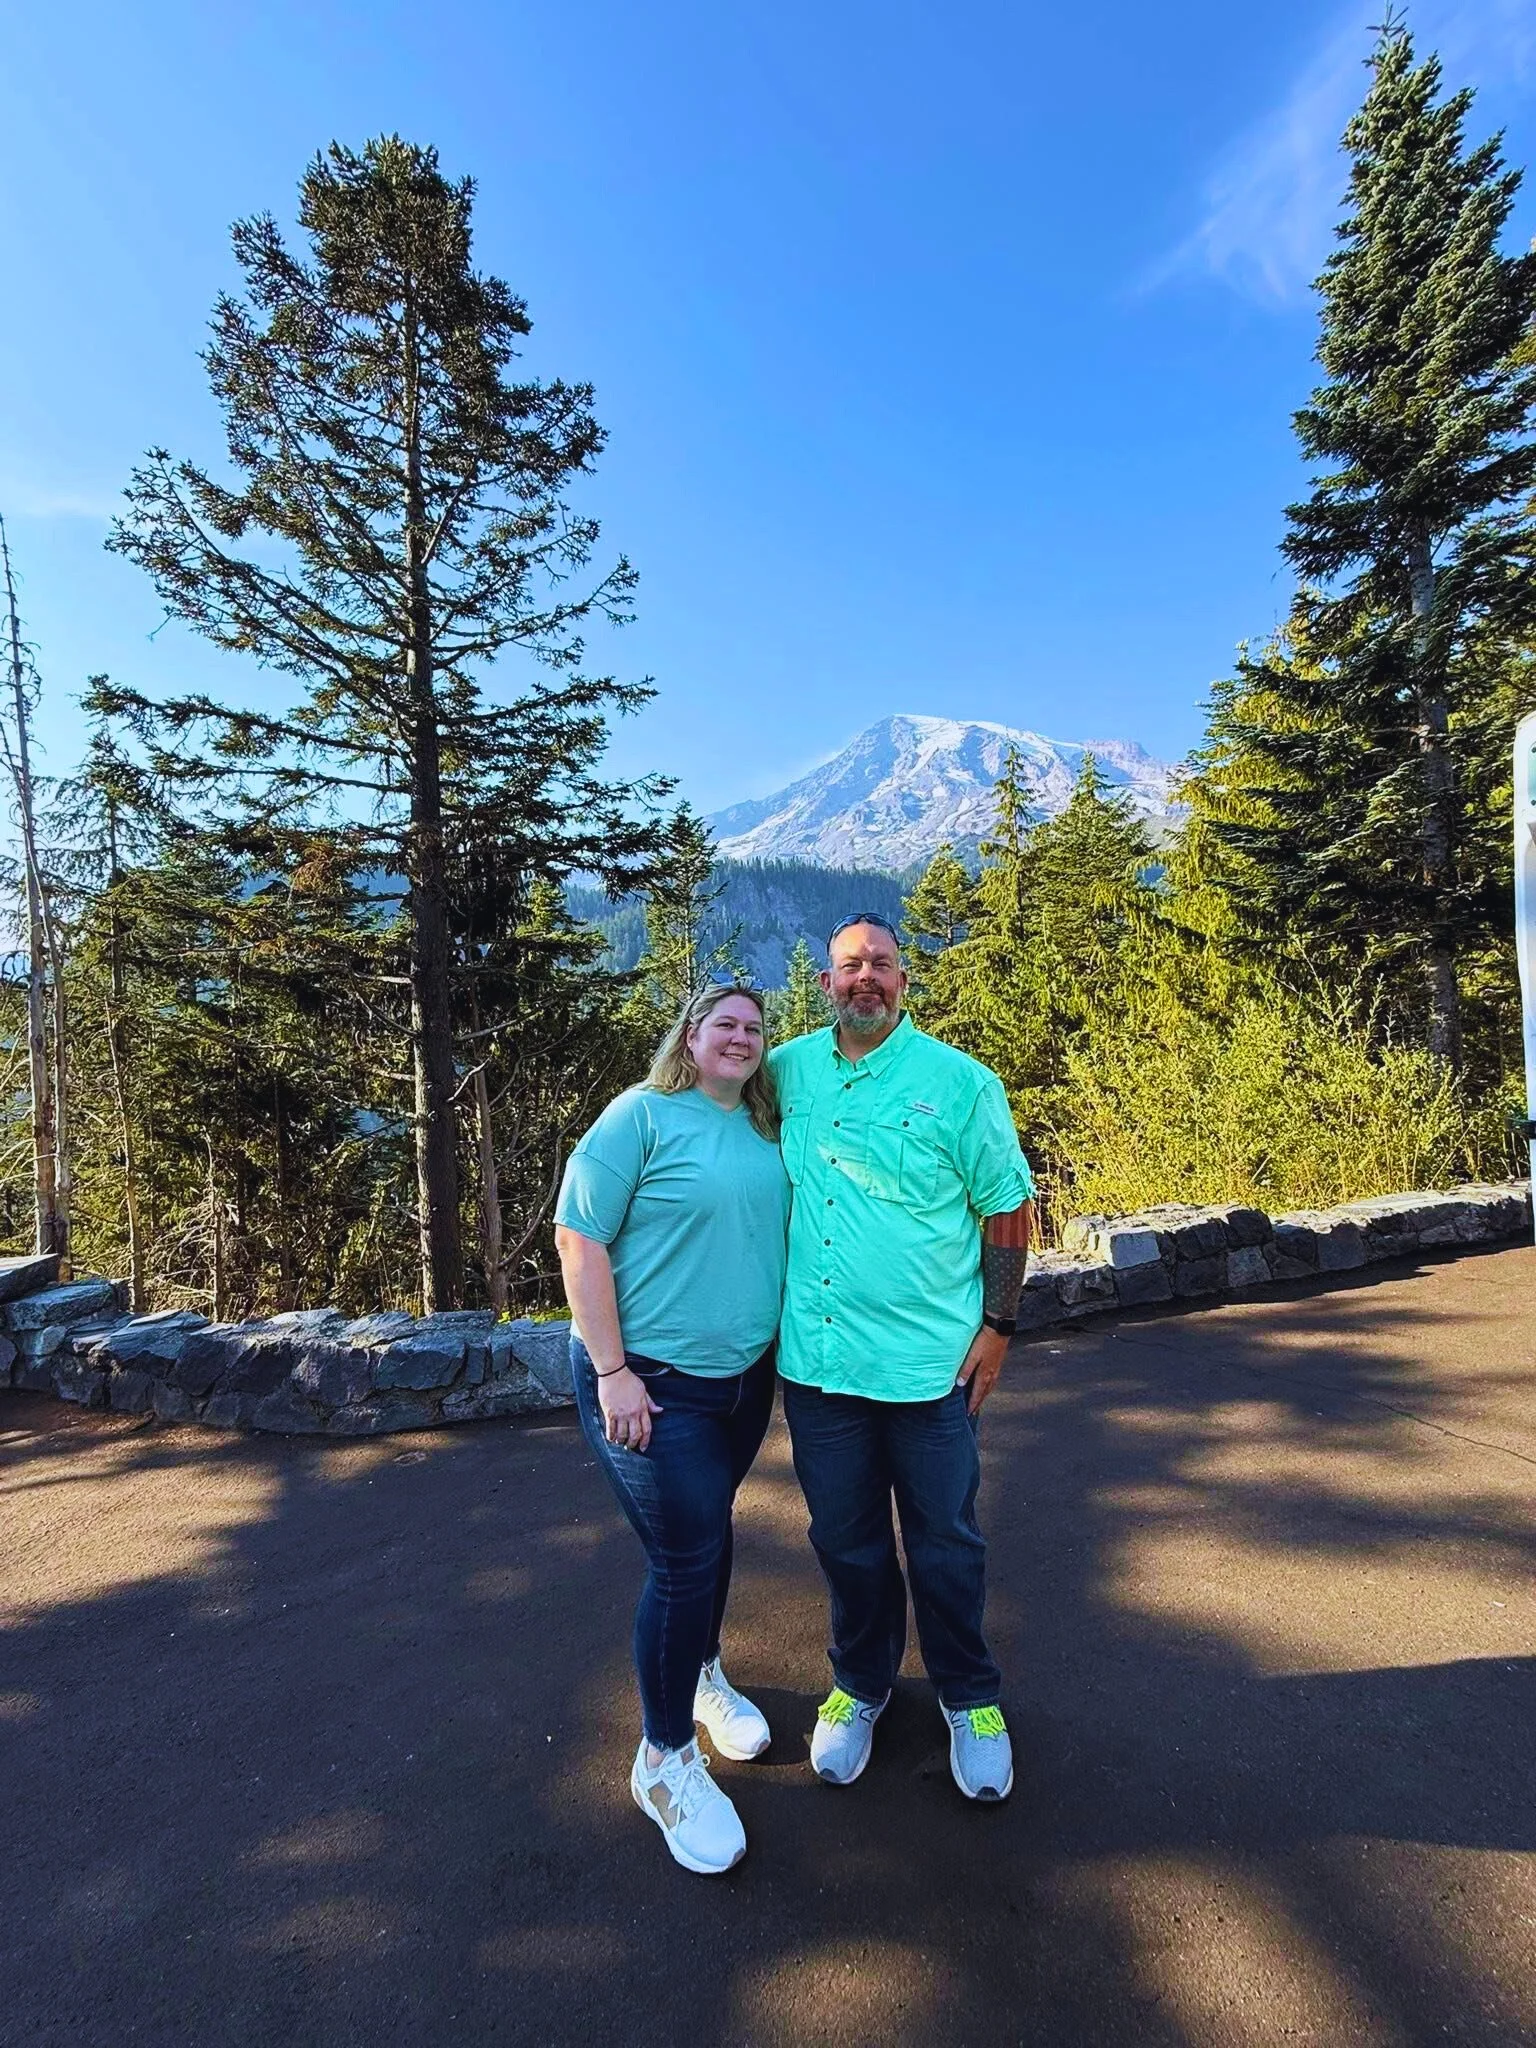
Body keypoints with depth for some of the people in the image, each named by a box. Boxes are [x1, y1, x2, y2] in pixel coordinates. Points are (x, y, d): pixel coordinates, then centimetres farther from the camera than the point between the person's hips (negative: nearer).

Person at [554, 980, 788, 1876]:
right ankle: (664, 1759, 22)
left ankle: (702, 1672, 47)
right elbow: (579, 1240, -16)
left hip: (746, 1376, 6)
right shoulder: (642, 1115, -14)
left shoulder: (765, 1130, 5)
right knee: (685, 1557, -1)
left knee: (712, 1530, 22)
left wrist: (780, 1345, 13)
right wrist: (611, 1372, -18)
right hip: (653, 1384, -6)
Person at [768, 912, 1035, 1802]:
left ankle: (970, 1698, 40)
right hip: (815, 1356, 3)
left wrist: (998, 1327, -5)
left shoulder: (959, 1082, -9)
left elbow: (1009, 1207, -3)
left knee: (945, 1544, 15)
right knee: (847, 1542, 19)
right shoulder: (787, 1071, 0)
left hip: (929, 1360, -2)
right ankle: (861, 1687, 44)